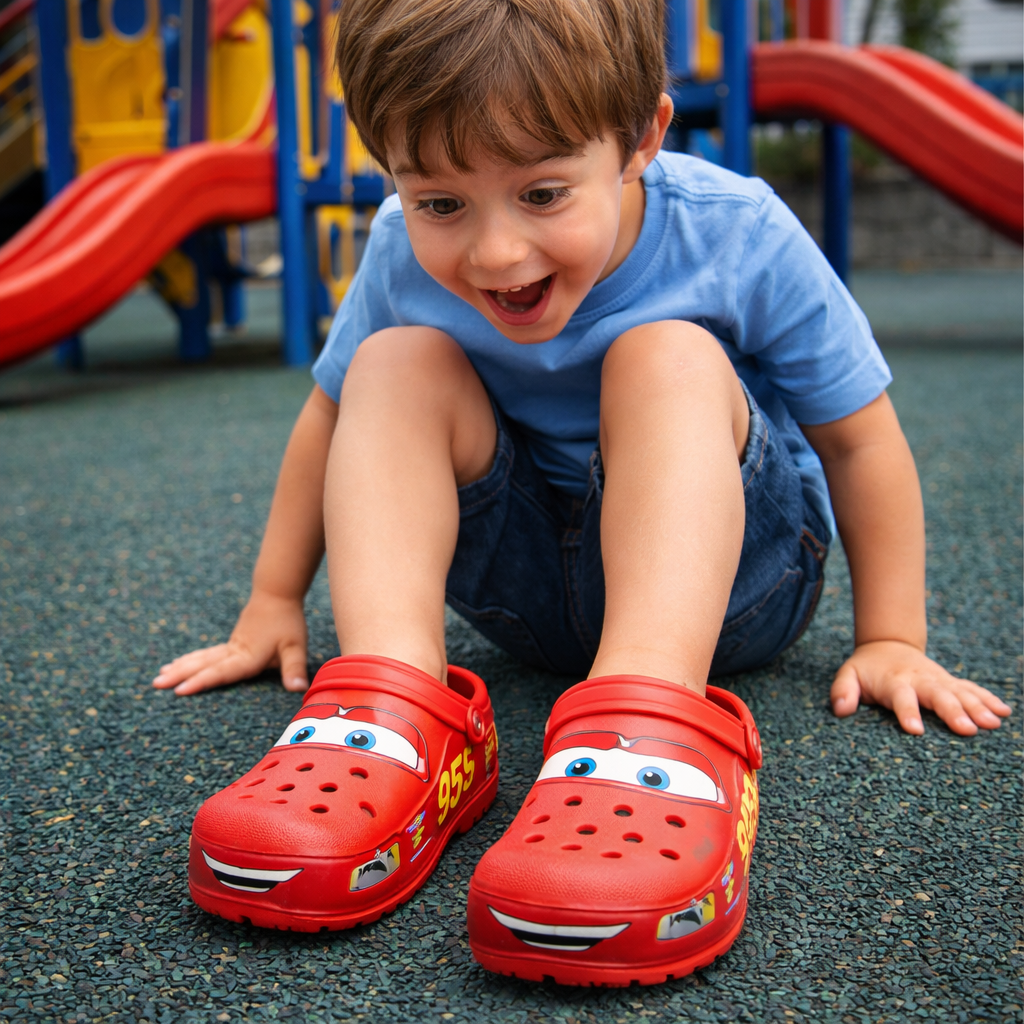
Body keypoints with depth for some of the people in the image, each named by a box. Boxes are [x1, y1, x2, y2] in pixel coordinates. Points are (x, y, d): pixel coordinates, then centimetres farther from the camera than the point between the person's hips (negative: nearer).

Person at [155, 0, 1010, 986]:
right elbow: (332, 419, 1)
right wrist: (274, 602, 4)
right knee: (397, 361, -19)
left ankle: (646, 737, -50)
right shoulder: (404, 255, -15)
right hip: (527, 585, 3)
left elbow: (859, 438, -10)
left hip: (729, 572, -2)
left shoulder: (739, 238, -22)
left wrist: (891, 640, -8)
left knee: (670, 356, -32)